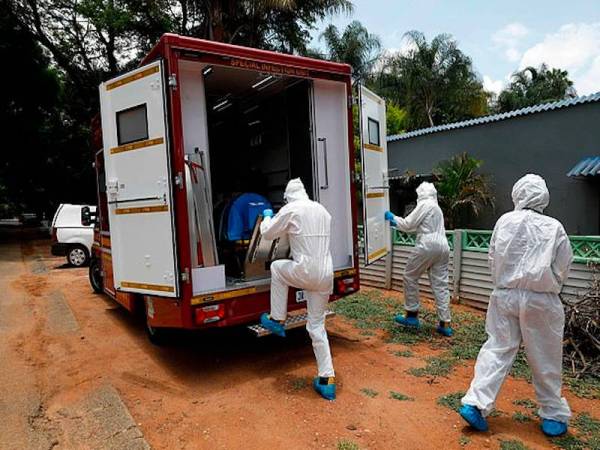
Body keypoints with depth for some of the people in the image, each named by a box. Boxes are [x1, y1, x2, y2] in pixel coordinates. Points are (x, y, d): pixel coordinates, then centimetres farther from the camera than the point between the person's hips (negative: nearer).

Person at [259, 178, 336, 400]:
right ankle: (327, 380, 14)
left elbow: (268, 234, 8)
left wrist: (267, 217, 28)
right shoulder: (322, 210, 17)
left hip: (305, 272, -6)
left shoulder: (290, 210, -3)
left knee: (277, 267, 26)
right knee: (317, 326, 14)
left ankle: (277, 320, 26)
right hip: (325, 274, 6)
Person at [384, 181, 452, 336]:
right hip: (442, 247, 8)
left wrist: (393, 218, 10)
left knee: (410, 277, 7)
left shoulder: (424, 204, -3)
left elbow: (408, 224, -4)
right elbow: (416, 226, 28)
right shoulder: (436, 207, 25)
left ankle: (412, 315, 12)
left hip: (427, 246, -8)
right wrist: (396, 223, 30)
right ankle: (445, 324, 7)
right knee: (440, 285, 7)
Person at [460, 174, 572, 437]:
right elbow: (562, 269, 0)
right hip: (540, 300, -2)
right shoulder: (554, 228, -6)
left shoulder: (505, 222, -2)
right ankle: (554, 415, 28)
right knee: (545, 359, 12)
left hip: (505, 296, 2)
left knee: (497, 349, 9)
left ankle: (475, 403, 4)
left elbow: (493, 258, 4)